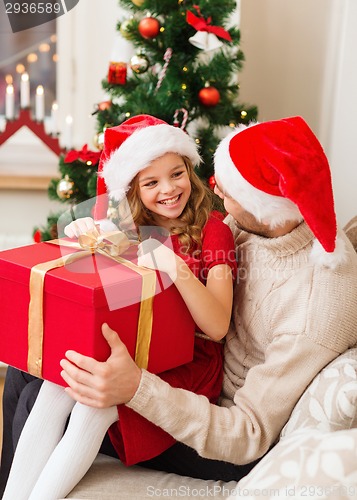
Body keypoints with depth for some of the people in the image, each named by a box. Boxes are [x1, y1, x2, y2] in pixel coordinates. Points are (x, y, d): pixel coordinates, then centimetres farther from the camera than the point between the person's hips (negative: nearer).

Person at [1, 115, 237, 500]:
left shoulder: (212, 231, -8)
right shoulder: (133, 229, 7)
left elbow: (217, 327, -18)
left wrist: (177, 268, -33)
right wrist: (80, 235, -10)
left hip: (188, 361, -5)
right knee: (56, 386, -22)